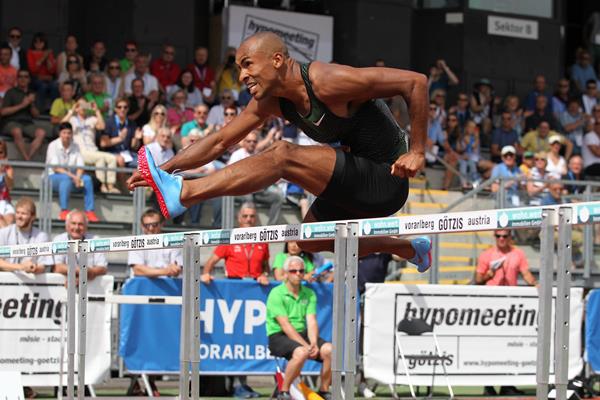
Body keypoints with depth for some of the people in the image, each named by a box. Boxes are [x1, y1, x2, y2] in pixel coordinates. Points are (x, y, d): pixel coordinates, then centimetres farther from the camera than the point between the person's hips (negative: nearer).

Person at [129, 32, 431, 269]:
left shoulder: (327, 81, -23)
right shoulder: (270, 101, 2)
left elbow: (415, 81, -24)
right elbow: (219, 142, 8)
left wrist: (417, 153, -22)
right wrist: (167, 167, -3)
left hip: (385, 179, -9)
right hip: (360, 186, 9)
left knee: (283, 156, -22)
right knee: (311, 240, 27)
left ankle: (181, 194, -27)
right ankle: (411, 248, 39)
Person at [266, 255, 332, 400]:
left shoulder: (309, 294, 11)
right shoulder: (277, 293, -7)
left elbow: (312, 322, 0)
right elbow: (285, 325, -15)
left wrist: (313, 343, -19)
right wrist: (306, 345, -21)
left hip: (302, 334, 6)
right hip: (279, 336, -6)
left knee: (329, 350, -19)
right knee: (301, 352, -36)